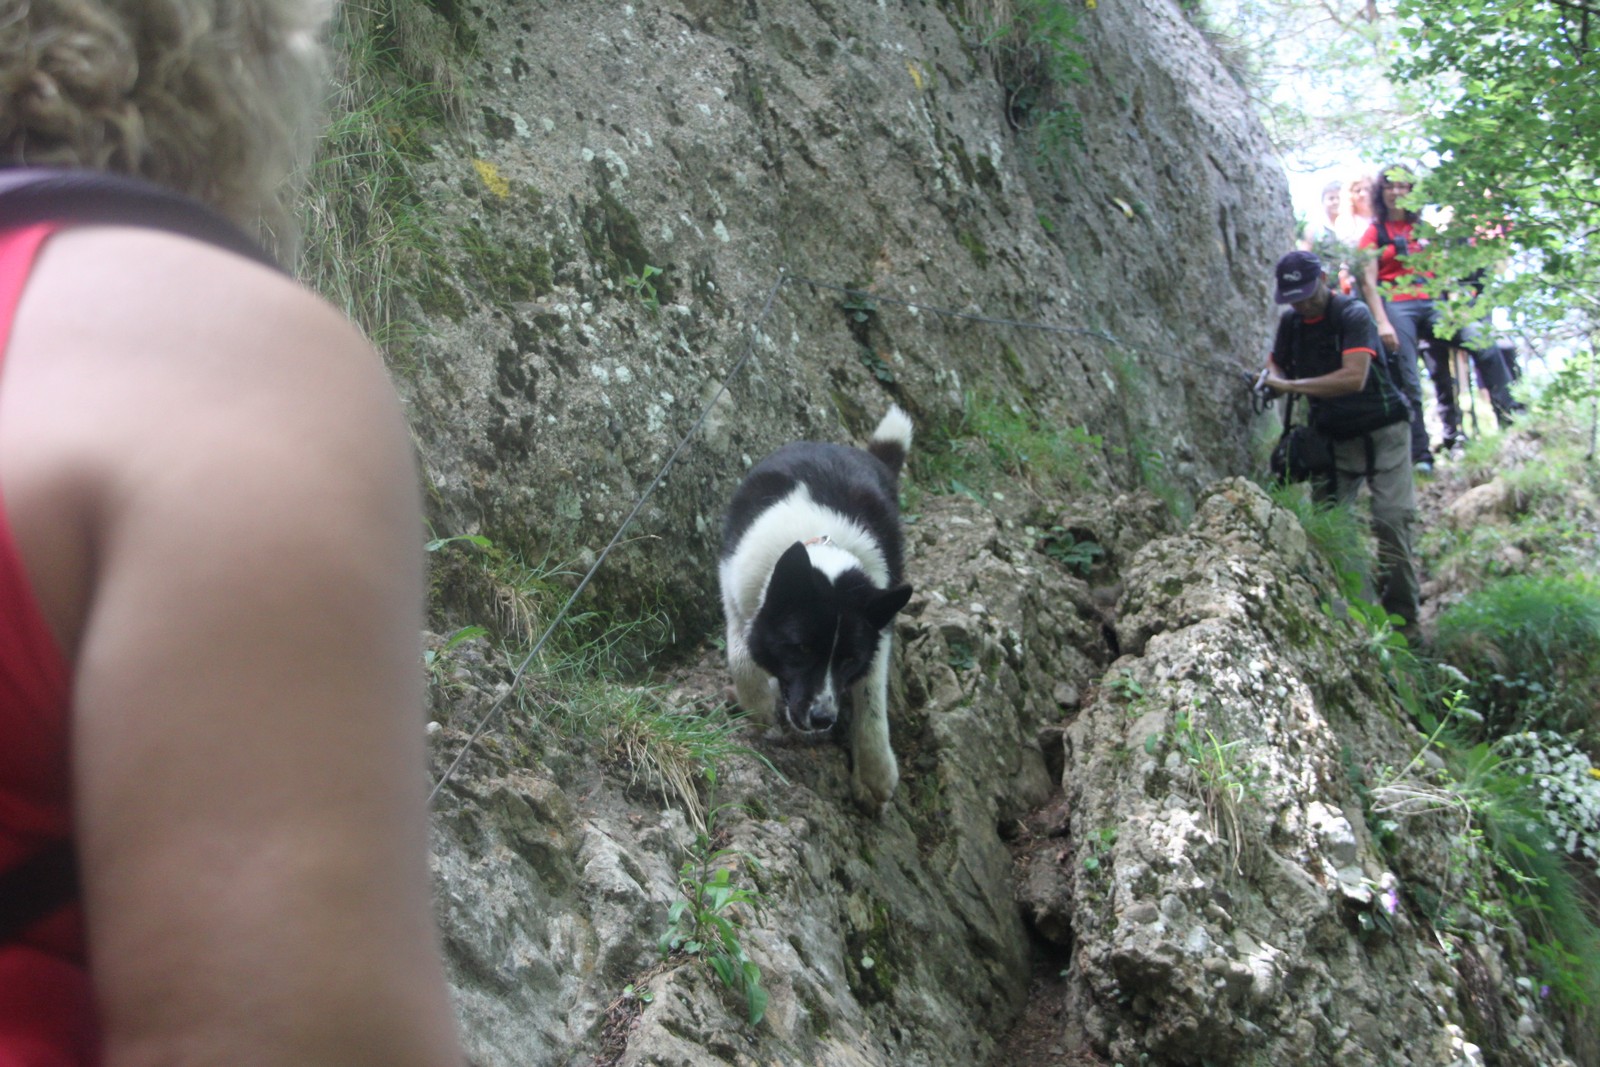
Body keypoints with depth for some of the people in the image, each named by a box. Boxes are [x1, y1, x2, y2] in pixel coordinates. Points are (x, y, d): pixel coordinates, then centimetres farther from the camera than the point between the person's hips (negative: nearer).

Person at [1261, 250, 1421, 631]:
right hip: (1332, 438, 6)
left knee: (1391, 521, -15)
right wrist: (1271, 379, -10)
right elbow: (1276, 362, 15)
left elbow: (1354, 378, -28)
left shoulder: (1352, 314, -16)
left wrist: (1291, 385, -29)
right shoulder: (1290, 322, 3)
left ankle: (1403, 618, -9)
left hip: (1382, 431, -6)